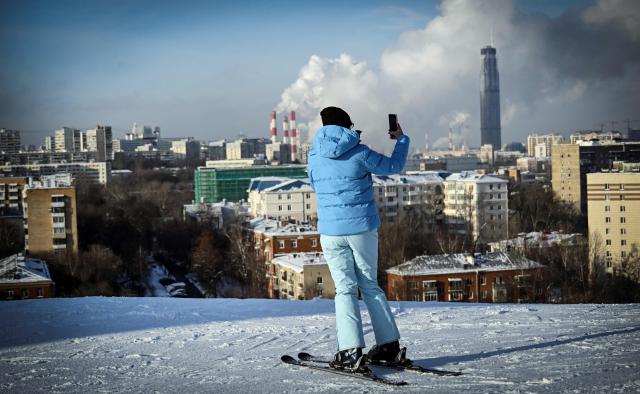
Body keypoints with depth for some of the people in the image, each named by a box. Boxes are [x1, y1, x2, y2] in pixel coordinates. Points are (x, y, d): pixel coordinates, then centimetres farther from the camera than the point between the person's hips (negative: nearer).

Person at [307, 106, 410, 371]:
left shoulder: (314, 156, 1)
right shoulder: (359, 153, -8)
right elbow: (393, 166, 6)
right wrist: (401, 139, 21)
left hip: (331, 231, 1)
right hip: (363, 229, -1)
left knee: (345, 289, 3)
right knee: (370, 286, 12)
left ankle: (350, 350, -10)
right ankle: (388, 344, 16)